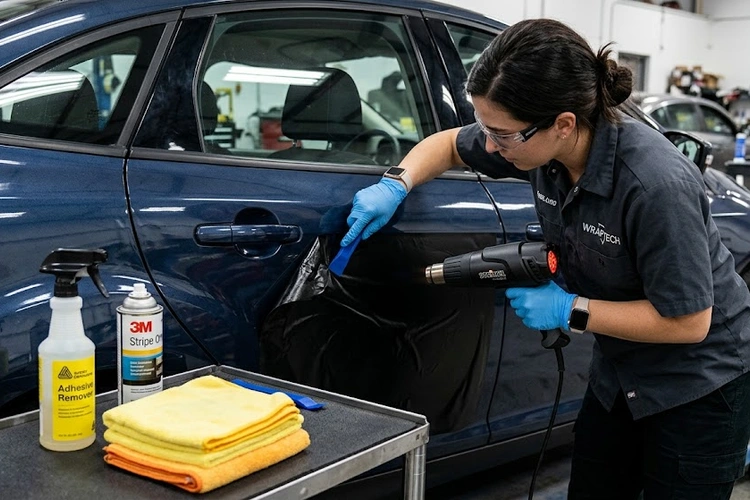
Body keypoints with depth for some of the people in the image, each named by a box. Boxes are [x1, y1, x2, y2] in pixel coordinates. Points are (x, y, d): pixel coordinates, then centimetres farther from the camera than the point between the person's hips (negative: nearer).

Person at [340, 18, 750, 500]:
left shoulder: (655, 184, -33)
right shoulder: (543, 144, -13)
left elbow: (688, 322, -25)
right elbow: (449, 144, 6)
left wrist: (572, 310, -23)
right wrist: (395, 185, -12)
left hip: (699, 389, -6)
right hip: (619, 376, 6)